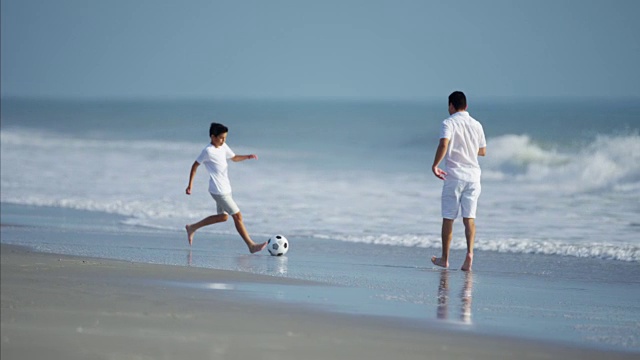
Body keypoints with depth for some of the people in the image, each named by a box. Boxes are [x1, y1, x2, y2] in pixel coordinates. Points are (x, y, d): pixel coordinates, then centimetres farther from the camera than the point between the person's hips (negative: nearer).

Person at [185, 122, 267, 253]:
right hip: (218, 191, -9)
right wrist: (190, 184, -9)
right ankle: (251, 245, -7)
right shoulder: (208, 151, -16)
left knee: (223, 216, 19)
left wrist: (247, 157, 3)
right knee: (237, 215, -9)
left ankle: (192, 228, 29)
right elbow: (195, 165, -9)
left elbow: (234, 158, 22)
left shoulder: (223, 147, 7)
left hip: (225, 188, 9)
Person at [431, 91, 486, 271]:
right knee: (469, 217, 1)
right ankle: (469, 252, -19)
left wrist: (435, 165, -15)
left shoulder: (449, 123, -6)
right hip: (473, 175, 4)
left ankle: (445, 258, 13)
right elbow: (482, 151, 17)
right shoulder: (476, 125, 9)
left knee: (448, 218, 6)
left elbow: (444, 144, -23)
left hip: (454, 175, -4)